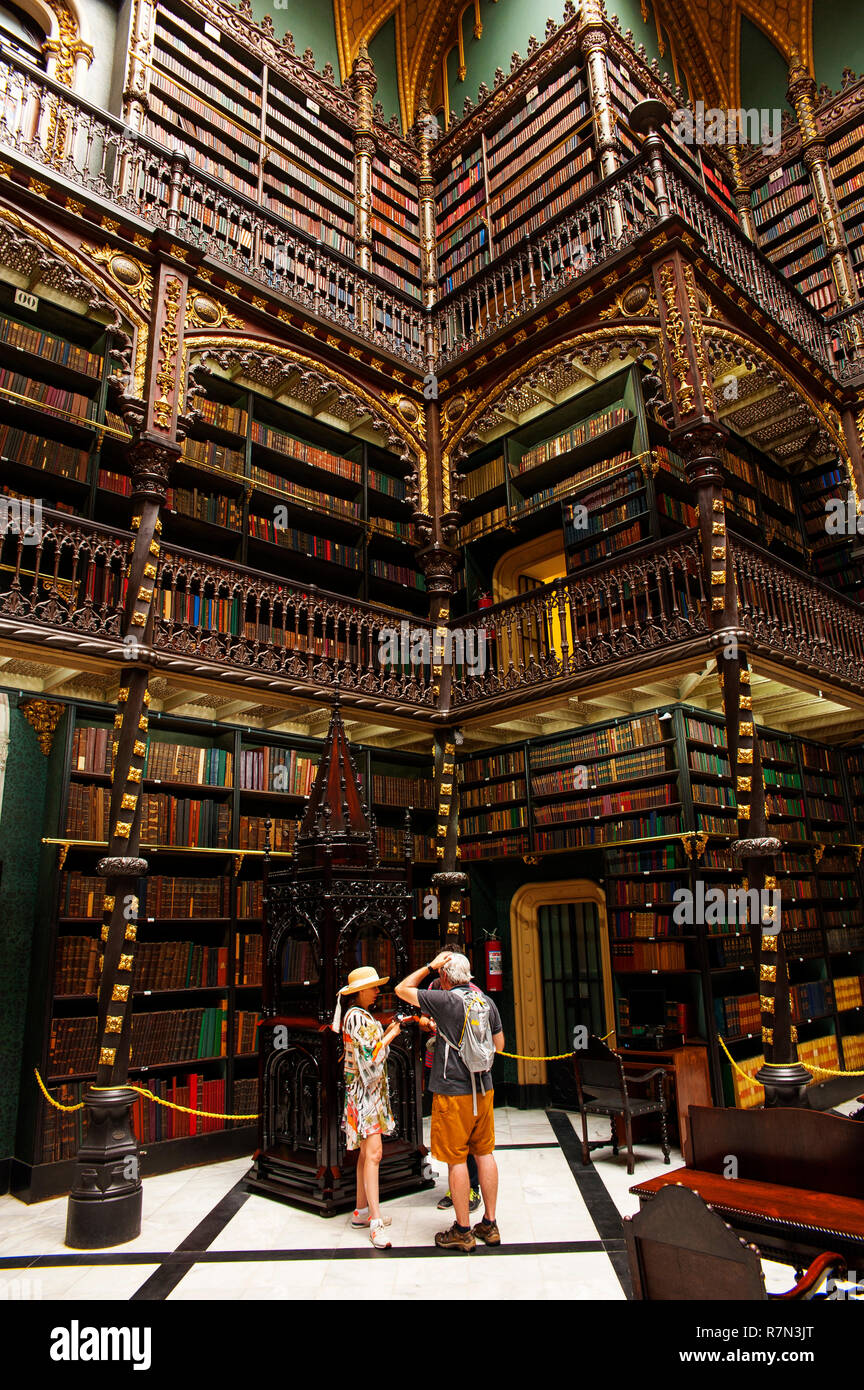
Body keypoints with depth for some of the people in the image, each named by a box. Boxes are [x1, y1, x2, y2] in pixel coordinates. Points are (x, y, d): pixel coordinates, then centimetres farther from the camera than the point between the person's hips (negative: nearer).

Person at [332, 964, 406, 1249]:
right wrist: (391, 1035, -10)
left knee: (367, 1152, 14)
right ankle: (376, 1221, -12)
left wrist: (387, 1033, 8)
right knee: (373, 1153, -13)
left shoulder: (365, 1016, 14)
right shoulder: (355, 1016, -16)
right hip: (363, 1091, -10)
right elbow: (370, 1056, -20)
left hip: (373, 1090, 10)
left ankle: (361, 1211, 22)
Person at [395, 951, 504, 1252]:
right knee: (485, 1153, 14)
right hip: (483, 1088, 6)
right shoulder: (487, 1001, 1)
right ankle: (489, 1224, 22)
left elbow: (402, 989, -6)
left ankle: (462, 1231, 13)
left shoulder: (444, 1001, -16)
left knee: (456, 1159, 4)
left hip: (452, 1091, -6)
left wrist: (429, 966, -4)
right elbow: (499, 1045, 11)